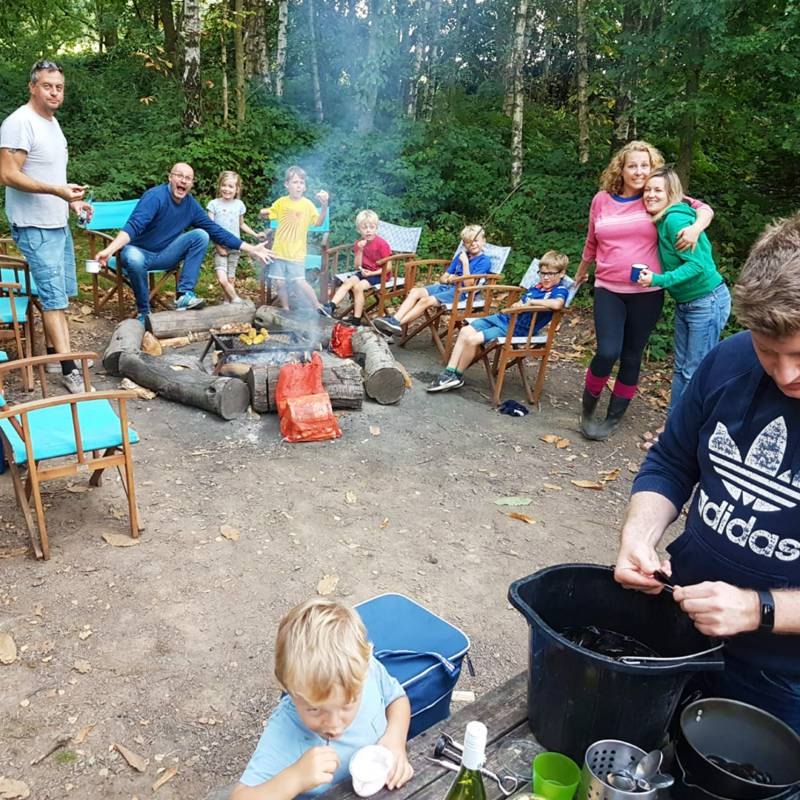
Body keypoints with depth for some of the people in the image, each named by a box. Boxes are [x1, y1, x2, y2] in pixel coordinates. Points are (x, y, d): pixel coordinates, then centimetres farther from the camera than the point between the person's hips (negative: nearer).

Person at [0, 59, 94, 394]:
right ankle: (69, 369, -6)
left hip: (58, 224, 9)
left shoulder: (52, 121, 14)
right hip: (35, 228, -9)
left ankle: (52, 351, 27)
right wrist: (57, 190, -28)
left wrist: (72, 201, 13)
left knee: (59, 293, 14)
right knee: (55, 298, -9)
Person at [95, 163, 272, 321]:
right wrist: (109, 250, -50)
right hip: (140, 252, -5)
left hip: (163, 256, 5)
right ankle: (144, 312, -15)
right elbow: (133, 226, -34)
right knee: (134, 259, -40)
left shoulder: (191, 205, -1)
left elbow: (215, 230, 3)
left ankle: (184, 294, -18)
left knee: (201, 235, -13)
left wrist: (250, 249, -1)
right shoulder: (156, 196, -21)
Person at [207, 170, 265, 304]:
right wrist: (219, 246, -12)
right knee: (222, 279, -16)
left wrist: (255, 234, 12)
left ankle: (228, 302, 20)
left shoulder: (239, 205, 7)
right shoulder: (214, 204, -2)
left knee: (231, 279, 6)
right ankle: (236, 300, 0)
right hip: (220, 248, -3)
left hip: (235, 248, 3)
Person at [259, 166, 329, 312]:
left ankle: (318, 307, 4)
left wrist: (324, 206, -30)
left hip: (296, 252, -3)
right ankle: (286, 309, 22)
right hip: (279, 251, 3)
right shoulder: (281, 202, 4)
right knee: (280, 282, 4)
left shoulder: (307, 204, -4)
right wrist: (263, 213, -8)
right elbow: (266, 215, 16)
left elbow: (319, 223, -15)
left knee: (299, 281, -12)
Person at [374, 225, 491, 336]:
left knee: (426, 301, -26)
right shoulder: (461, 255, 18)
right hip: (446, 287, 8)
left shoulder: (484, 261, -4)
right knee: (415, 291, -13)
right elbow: (442, 278, 18)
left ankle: (397, 325, -27)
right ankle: (394, 320, -28)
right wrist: (449, 279, -5)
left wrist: (465, 263, -16)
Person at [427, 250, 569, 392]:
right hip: (504, 318, 9)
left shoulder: (560, 290, -7)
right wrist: (519, 305, -1)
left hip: (518, 329, -9)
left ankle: (457, 376, -2)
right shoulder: (537, 287, 16)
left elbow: (557, 304, -32)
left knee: (472, 339, -20)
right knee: (465, 331, -2)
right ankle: (449, 372, -2)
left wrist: (531, 302, -20)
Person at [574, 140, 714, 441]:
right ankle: (587, 409, 9)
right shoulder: (602, 200, 4)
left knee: (632, 357, 7)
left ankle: (614, 416, 23)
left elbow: (704, 208, 4)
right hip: (609, 290, 0)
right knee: (608, 352, -14)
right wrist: (581, 272, 30)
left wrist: (696, 227, -18)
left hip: (647, 293, 0)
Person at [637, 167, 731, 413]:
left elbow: (697, 264, -24)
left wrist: (659, 280, -27)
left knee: (695, 372, -2)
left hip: (707, 302, -9)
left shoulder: (676, 219, -20)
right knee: (681, 367, 15)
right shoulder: (661, 220, 6)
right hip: (684, 303, 9)